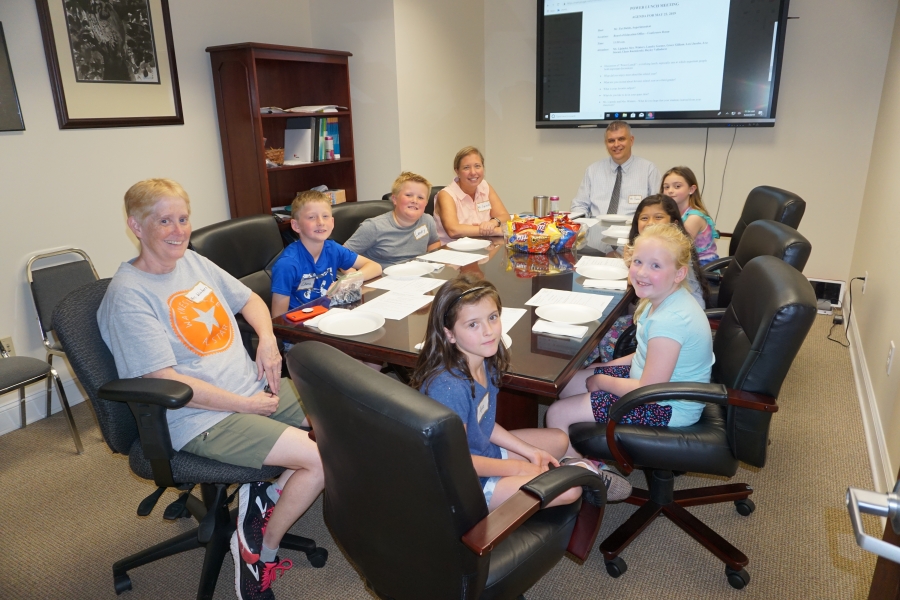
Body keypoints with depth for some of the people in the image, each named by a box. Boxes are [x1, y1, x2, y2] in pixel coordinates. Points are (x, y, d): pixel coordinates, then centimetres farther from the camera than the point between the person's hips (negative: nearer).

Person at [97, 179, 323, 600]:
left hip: (256, 390, 8)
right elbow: (167, 381, -18)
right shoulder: (128, 295, -13)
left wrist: (267, 338, 0)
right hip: (203, 419, -8)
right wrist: (246, 405, -16)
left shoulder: (192, 261, 9)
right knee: (323, 459, -18)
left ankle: (263, 501, 10)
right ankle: (263, 550, 6)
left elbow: (249, 299, 21)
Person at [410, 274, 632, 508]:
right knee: (569, 489, -11)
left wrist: (530, 451, 4)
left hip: (482, 450, 9)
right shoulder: (449, 387, -33)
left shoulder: (485, 362, -8)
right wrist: (518, 467, -14)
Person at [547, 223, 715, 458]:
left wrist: (601, 380, -13)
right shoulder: (664, 299, -2)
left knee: (557, 413, -9)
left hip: (667, 408, -9)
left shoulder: (670, 320, -31)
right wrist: (608, 366, 4)